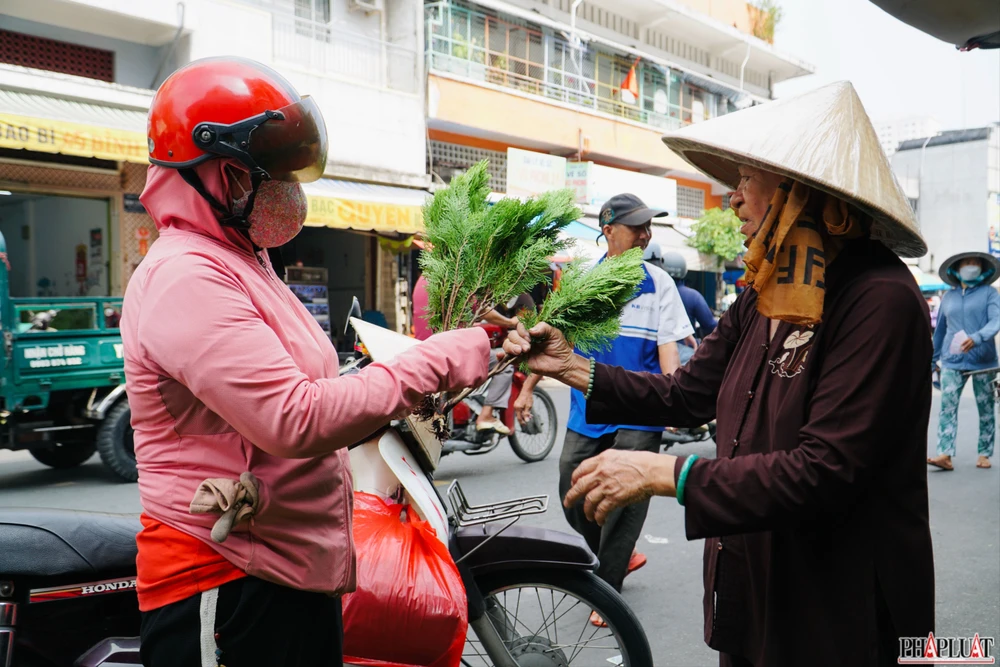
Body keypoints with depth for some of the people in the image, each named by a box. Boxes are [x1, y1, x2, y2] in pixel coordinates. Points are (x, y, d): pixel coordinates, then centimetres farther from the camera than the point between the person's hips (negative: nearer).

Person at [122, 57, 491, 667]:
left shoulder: (243, 263, 15)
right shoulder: (184, 278, -19)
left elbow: (312, 390, 14)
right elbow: (297, 421, -28)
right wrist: (438, 361, -22)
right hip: (229, 587, -9)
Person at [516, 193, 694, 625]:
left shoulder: (658, 282, 1)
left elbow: (667, 347, -3)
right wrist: (527, 389, 8)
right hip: (586, 411, 3)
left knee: (622, 502, -1)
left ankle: (607, 589, 17)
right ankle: (620, 557, 32)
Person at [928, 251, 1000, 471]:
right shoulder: (948, 296, 11)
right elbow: (940, 329, 17)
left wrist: (976, 338, -30)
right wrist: (932, 360, 18)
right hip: (952, 361, 2)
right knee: (947, 406, -10)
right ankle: (945, 455, -14)